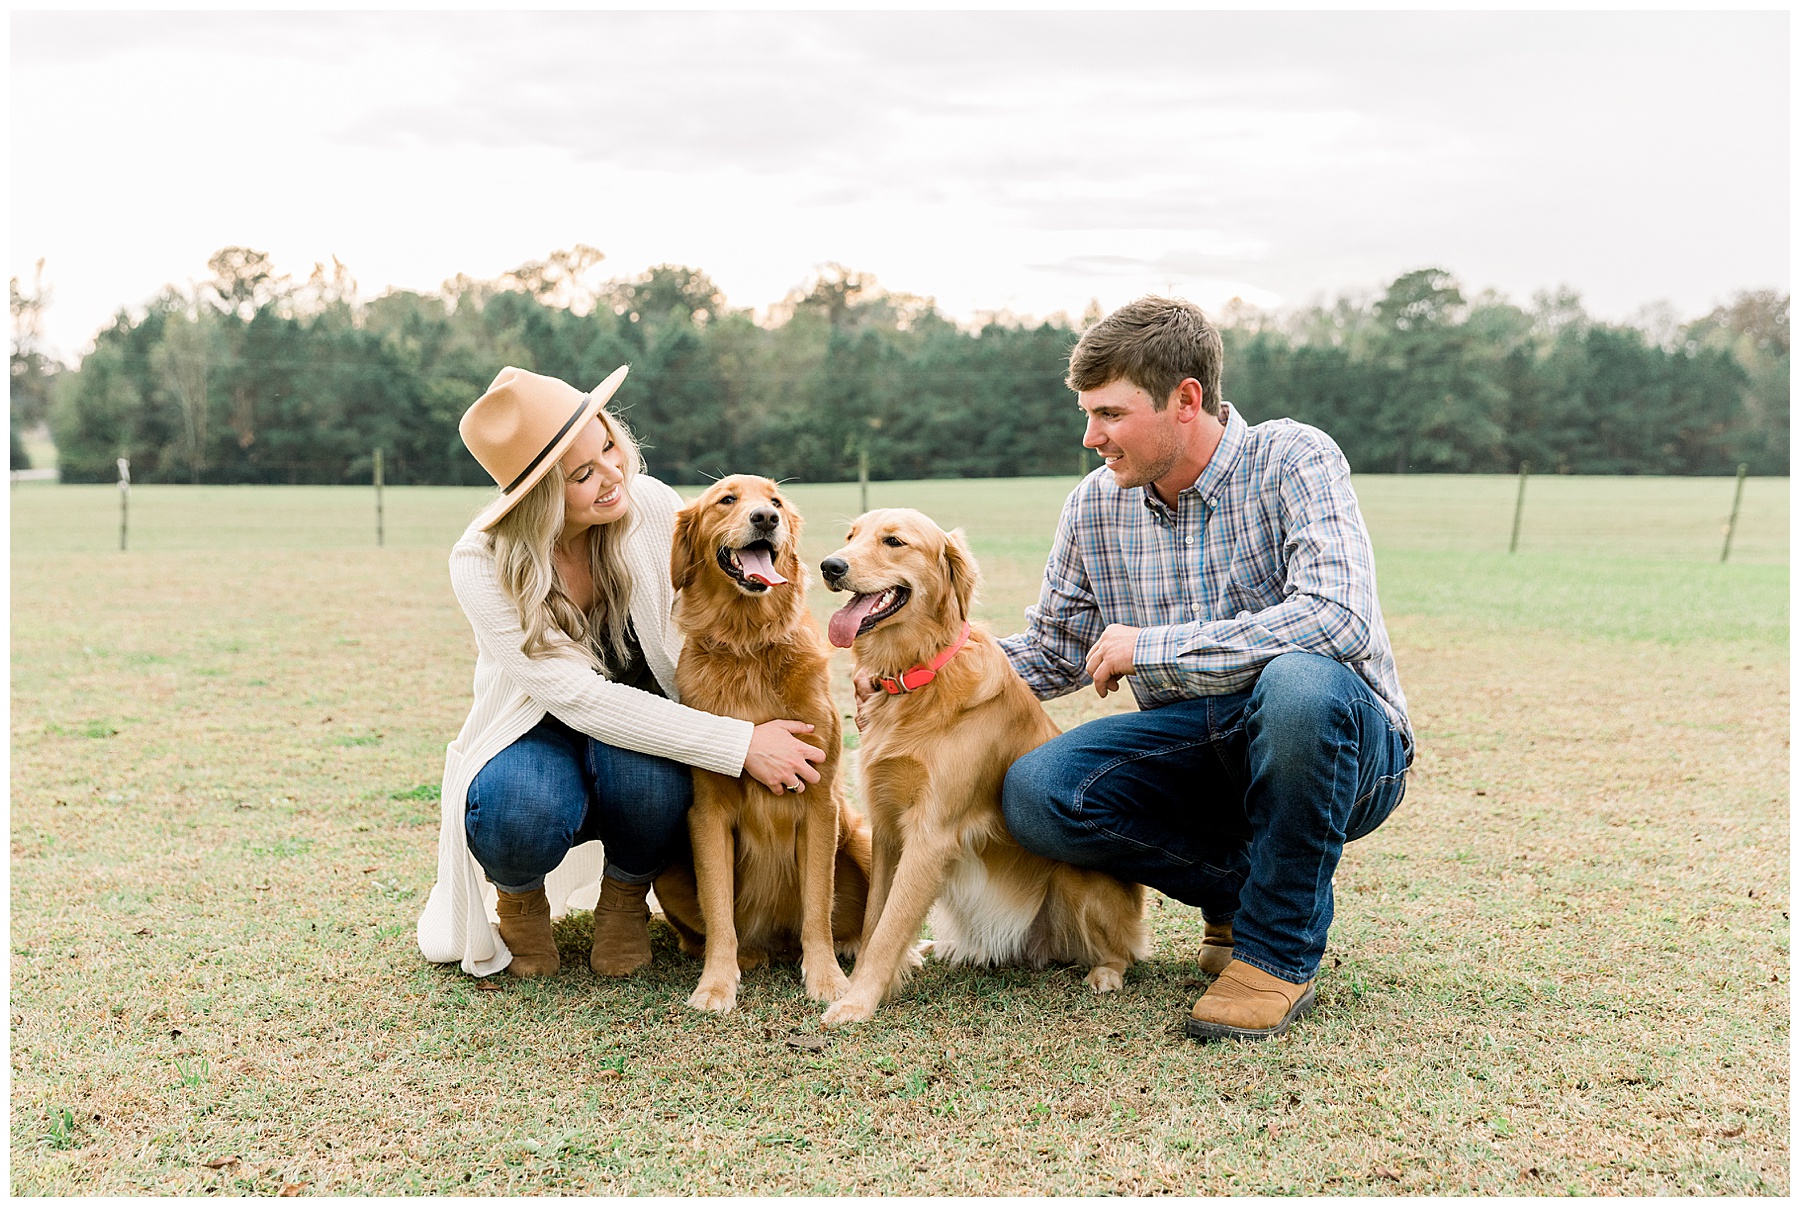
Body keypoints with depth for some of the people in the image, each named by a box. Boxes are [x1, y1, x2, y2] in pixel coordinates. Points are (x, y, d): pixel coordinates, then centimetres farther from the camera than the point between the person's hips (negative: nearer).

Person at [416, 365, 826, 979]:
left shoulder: (652, 506, -15)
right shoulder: (483, 564, -23)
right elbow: (582, 699, -29)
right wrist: (739, 745, -35)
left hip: (646, 727, 2)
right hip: (536, 737, -2)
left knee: (643, 764, -34)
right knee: (519, 813, -36)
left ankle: (626, 895, 0)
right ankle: (521, 895, 3)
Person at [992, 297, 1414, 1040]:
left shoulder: (1292, 461, -15)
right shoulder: (1096, 507, 2)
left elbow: (1338, 618, -30)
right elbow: (1055, 650, 15)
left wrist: (1151, 647, -24)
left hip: (1347, 742, -4)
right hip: (1198, 748, 5)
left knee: (1300, 680, -39)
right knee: (1037, 792, -21)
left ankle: (1280, 950, -16)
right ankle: (1241, 888, 3)